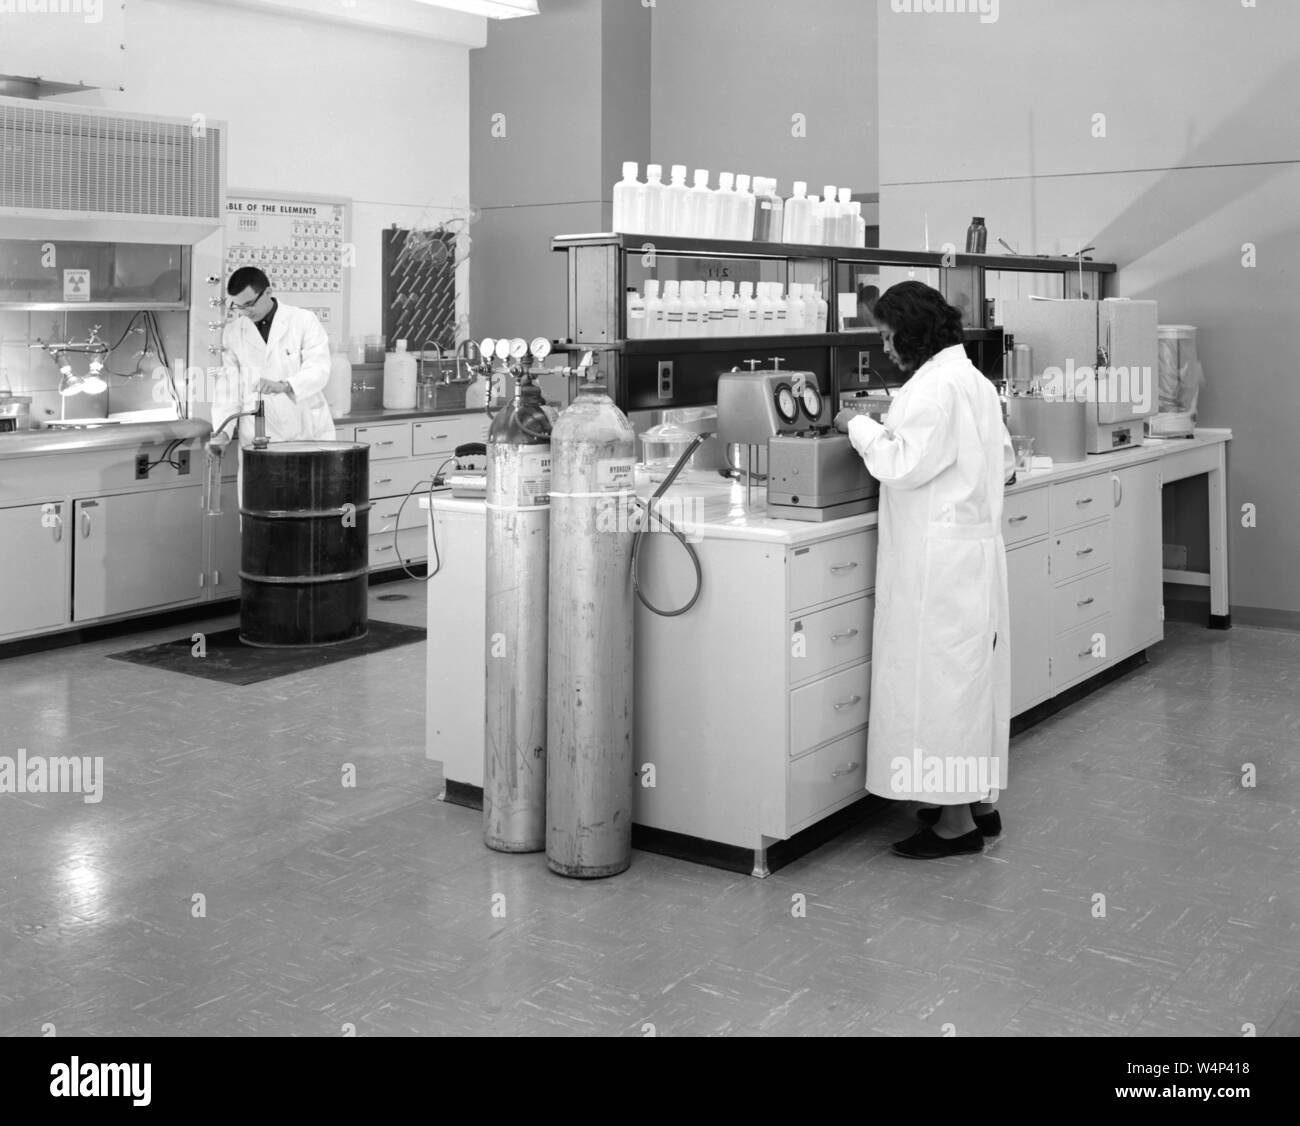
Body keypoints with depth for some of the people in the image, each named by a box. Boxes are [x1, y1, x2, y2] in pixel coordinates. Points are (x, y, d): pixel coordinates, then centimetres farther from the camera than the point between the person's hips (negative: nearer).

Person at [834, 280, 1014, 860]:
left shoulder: (932, 387, -16)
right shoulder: (975, 380, 15)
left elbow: (901, 464, -21)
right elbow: (1004, 461, 21)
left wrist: (861, 426, -8)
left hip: (938, 561, -10)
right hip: (976, 548, 10)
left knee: (939, 674, -3)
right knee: (972, 671, 16)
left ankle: (956, 820, 3)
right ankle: (978, 799, 26)